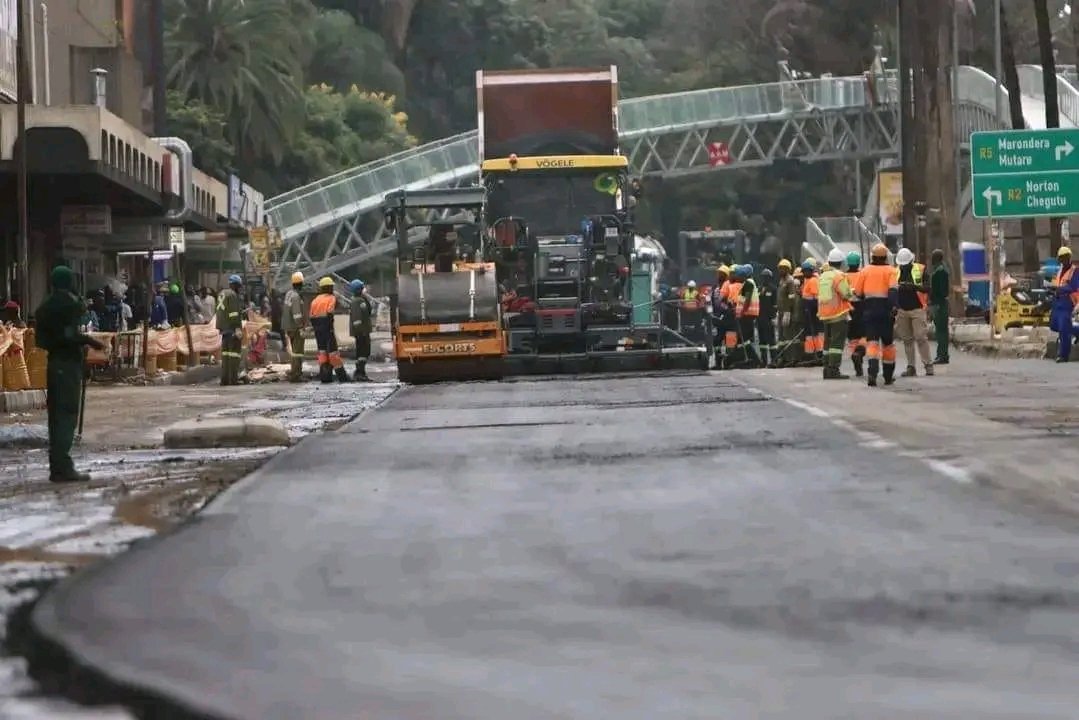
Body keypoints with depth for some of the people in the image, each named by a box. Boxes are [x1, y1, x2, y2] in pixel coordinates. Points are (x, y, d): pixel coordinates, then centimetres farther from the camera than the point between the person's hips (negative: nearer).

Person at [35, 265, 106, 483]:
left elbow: (42, 338, 13)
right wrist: (90, 342, -10)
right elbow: (69, 335, -22)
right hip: (69, 362, -8)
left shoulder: (46, 306, 13)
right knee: (68, 414, -8)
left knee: (56, 414, 10)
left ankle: (57, 467, 11)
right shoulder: (70, 303, -11)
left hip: (54, 361, 8)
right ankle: (63, 467, -13)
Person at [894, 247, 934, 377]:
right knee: (907, 339, 5)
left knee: (921, 337, -8)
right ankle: (911, 367, 8)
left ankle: (928, 364, -2)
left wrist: (914, 286, -24)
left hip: (917, 309, -4)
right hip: (902, 310, 4)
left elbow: (927, 288, -8)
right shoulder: (895, 272, 8)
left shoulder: (920, 270, -1)